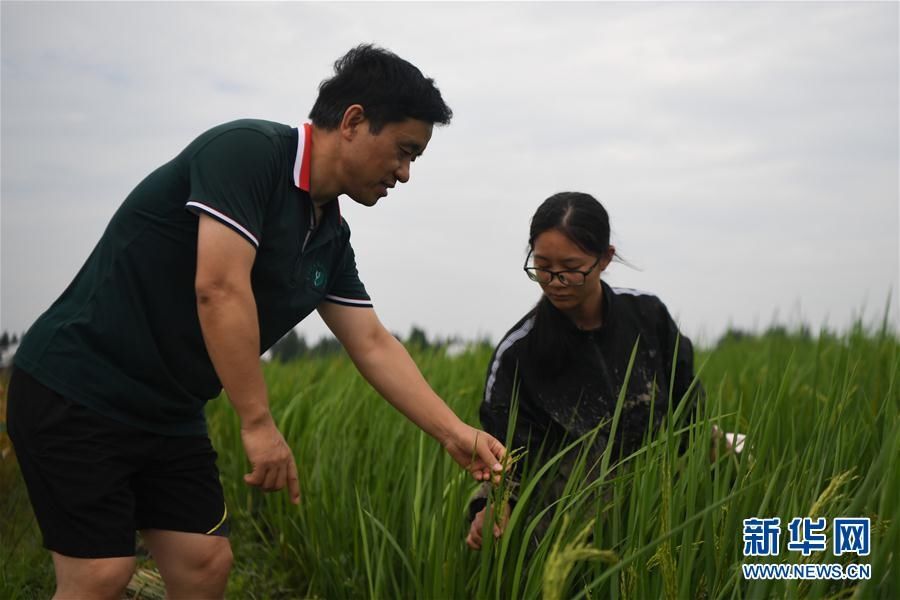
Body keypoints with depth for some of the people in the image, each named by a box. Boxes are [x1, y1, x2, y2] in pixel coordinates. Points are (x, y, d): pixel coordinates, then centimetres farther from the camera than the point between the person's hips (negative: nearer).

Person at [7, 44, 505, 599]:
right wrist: (259, 424, -24)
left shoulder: (330, 236, 7)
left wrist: (455, 434, 6)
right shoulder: (248, 150, -19)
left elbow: (373, 345, 11)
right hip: (79, 388, -9)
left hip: (170, 413, 9)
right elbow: (218, 289, -28)